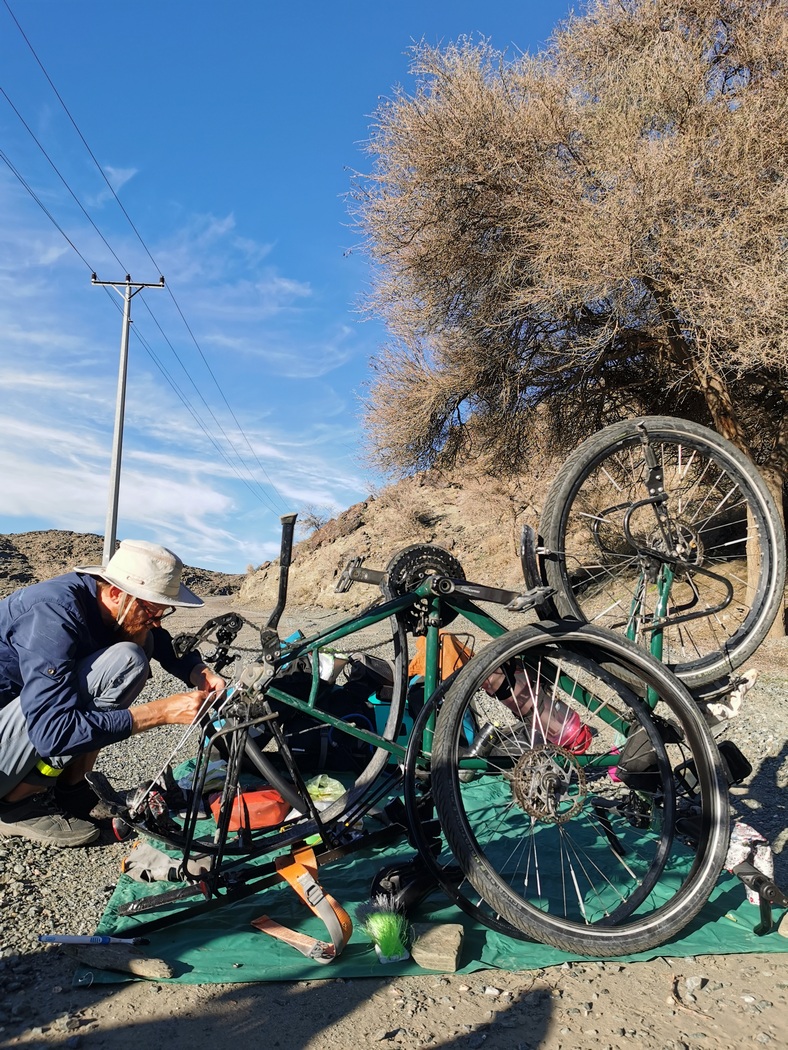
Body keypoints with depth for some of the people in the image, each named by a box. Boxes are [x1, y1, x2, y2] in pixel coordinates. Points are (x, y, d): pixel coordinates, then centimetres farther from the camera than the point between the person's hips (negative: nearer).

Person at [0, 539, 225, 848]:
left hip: (35, 721, 8)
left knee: (142, 644, -3)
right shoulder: (55, 613, -29)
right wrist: (164, 711, -33)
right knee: (124, 660, -24)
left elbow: (166, 646, 8)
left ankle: (71, 789, 2)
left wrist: (199, 672, -14)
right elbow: (54, 731, -35)